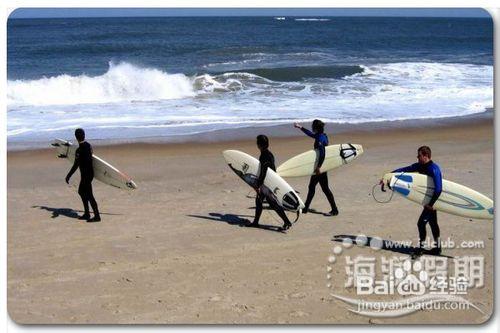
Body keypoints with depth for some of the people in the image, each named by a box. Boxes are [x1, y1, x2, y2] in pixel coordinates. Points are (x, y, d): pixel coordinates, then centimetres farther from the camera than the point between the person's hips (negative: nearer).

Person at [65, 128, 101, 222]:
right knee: (81, 192, 20)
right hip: (90, 173, 9)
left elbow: (76, 165, -22)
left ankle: (97, 216, -3)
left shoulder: (79, 150, -22)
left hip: (85, 175, -9)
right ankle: (87, 214, 23)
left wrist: (68, 176, -15)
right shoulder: (89, 146, 4)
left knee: (89, 195, -4)